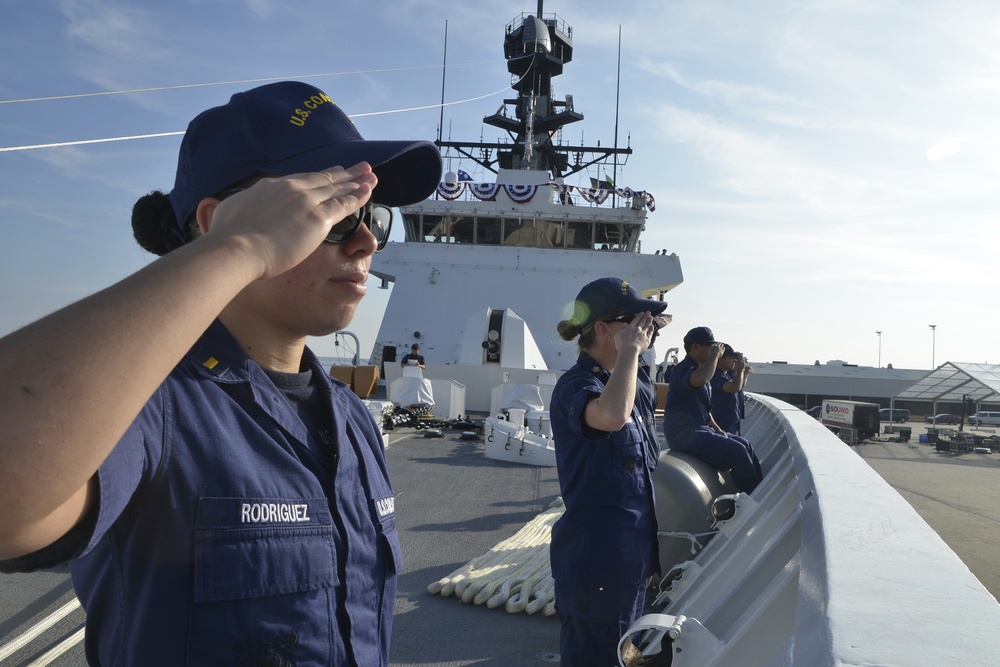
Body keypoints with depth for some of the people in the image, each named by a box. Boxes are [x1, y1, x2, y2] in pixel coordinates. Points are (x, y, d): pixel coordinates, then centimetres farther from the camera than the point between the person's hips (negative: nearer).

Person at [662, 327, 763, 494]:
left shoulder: (699, 369, 18)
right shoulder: (684, 368, -13)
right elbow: (699, 380, -40)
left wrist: (719, 430, 11)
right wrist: (715, 355, -24)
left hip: (699, 429, 10)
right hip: (684, 433, -10)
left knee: (744, 444, 10)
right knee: (737, 451, -17)